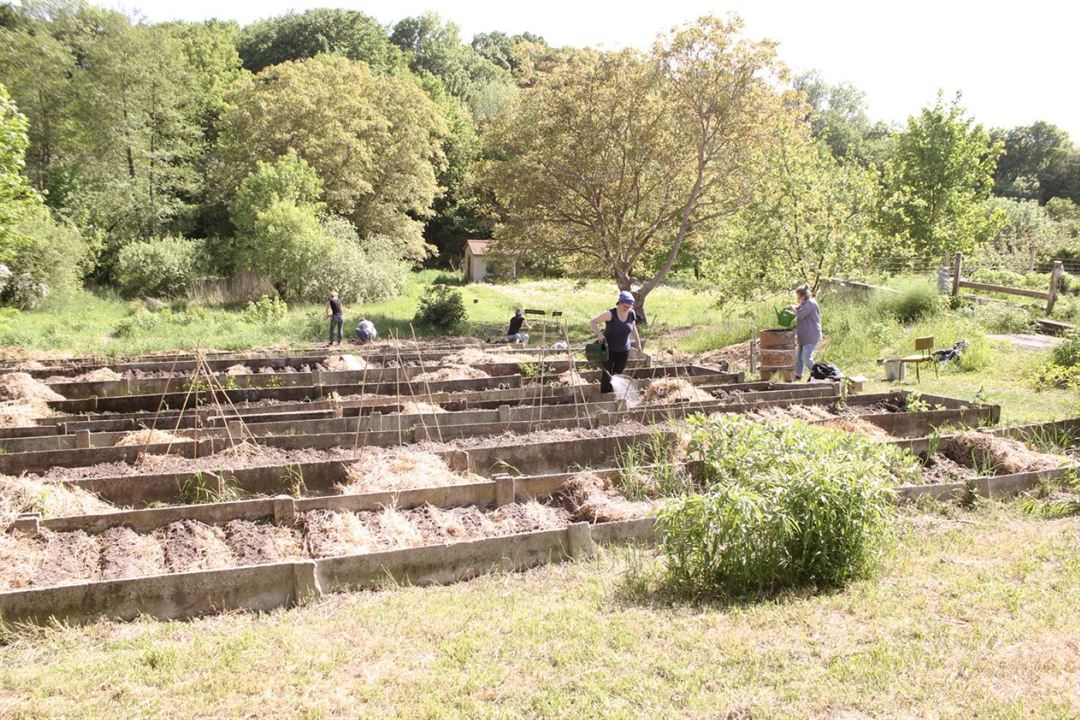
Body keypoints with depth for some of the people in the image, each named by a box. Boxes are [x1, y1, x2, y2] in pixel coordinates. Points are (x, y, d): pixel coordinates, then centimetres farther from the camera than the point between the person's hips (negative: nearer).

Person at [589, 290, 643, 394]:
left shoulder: (631, 314, -7)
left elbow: (633, 328, 12)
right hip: (608, 349, -4)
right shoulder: (610, 314, -20)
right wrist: (599, 334, -35)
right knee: (607, 375, 0)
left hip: (623, 350, 4)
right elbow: (592, 322, -19)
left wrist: (638, 344, 16)